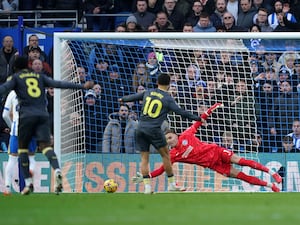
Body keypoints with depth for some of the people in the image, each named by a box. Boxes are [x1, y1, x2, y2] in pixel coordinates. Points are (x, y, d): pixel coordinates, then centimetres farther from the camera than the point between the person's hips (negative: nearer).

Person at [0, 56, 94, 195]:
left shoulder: (16, 78, 12)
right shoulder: (39, 77, 22)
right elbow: (59, 84, 16)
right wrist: (82, 86, 18)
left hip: (27, 116, -2)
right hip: (43, 115, 3)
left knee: (22, 147, 12)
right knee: (45, 145, -7)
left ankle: (28, 183, 3)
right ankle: (57, 171, -36)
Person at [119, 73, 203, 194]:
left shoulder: (148, 93, 10)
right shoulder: (168, 99, -3)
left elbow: (134, 97, 25)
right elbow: (181, 112, -5)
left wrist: (123, 99, 44)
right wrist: (197, 118, 2)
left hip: (141, 128, 4)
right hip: (154, 130, -4)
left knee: (144, 158, 6)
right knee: (165, 155, 8)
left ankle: (147, 186, -2)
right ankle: (171, 184, 9)